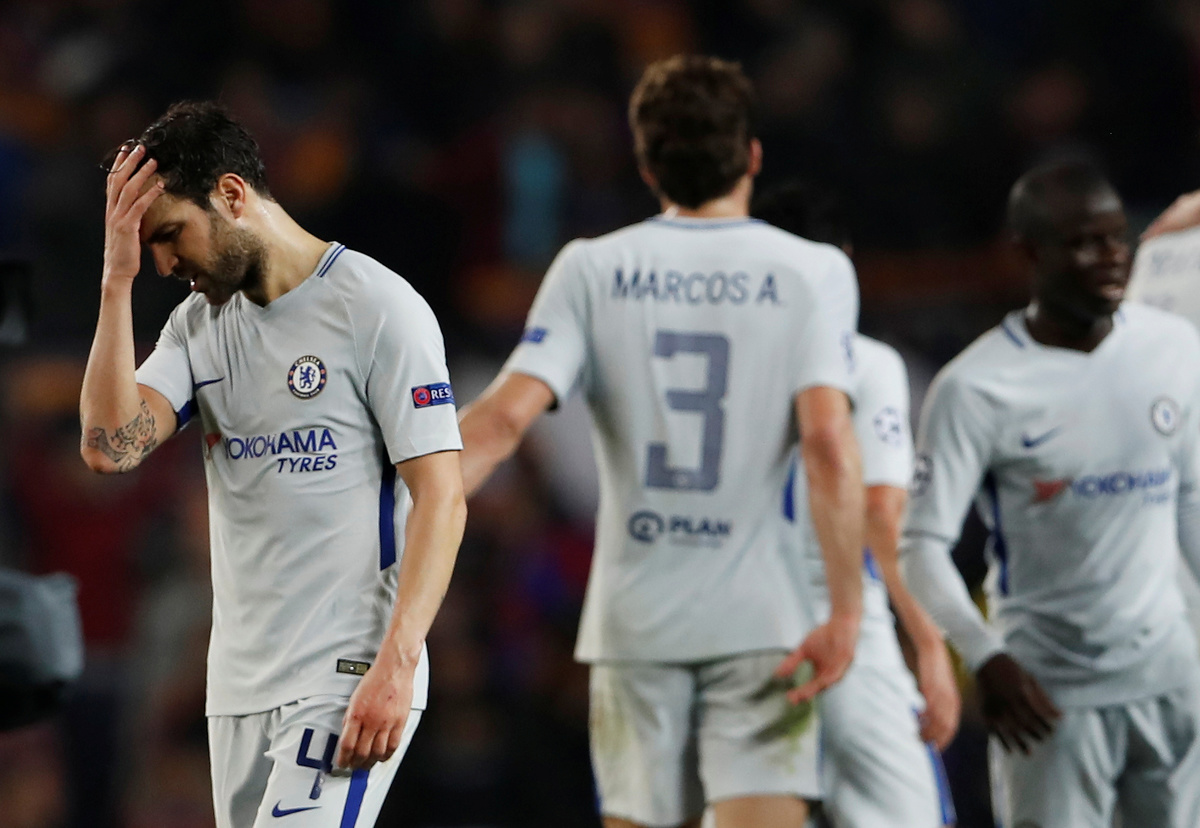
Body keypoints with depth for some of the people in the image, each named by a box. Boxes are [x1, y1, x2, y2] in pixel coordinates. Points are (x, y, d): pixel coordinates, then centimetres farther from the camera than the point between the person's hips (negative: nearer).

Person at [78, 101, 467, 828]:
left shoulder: (377, 306, -7)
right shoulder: (200, 323, 13)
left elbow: (442, 498, -11)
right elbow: (110, 447, -2)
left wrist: (395, 666, -20)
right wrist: (117, 280, -3)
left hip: (348, 682, -7)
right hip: (239, 684, 7)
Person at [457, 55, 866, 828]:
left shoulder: (591, 271, 2)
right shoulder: (812, 272, -1)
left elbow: (504, 417, -10)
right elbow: (829, 443, -13)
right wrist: (846, 610, -11)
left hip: (634, 619, 2)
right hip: (758, 620, -2)